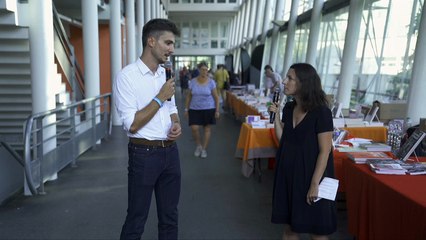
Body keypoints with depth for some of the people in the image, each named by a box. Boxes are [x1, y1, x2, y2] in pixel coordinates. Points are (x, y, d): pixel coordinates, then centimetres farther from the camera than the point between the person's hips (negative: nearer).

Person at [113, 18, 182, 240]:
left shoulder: (166, 74, 8)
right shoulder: (127, 76, -14)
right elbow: (132, 124, -18)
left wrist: (176, 125, -3)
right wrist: (160, 97, -17)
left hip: (171, 152, 7)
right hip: (144, 154, -6)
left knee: (169, 215, 18)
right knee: (136, 219, 9)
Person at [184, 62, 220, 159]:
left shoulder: (211, 82, -5)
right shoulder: (192, 82, -1)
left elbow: (216, 97, 0)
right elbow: (188, 96, 6)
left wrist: (217, 110, -5)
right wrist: (186, 109, 3)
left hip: (209, 109, -1)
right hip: (195, 109, 1)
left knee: (207, 128, 5)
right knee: (194, 128, -9)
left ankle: (204, 149, 21)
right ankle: (198, 145, 19)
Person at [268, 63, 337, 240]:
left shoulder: (321, 112, -15)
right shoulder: (288, 108, 4)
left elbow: (325, 151, -15)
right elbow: (283, 140, 7)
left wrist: (315, 184, -17)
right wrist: (276, 116, -2)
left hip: (309, 174, -6)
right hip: (288, 173, 6)